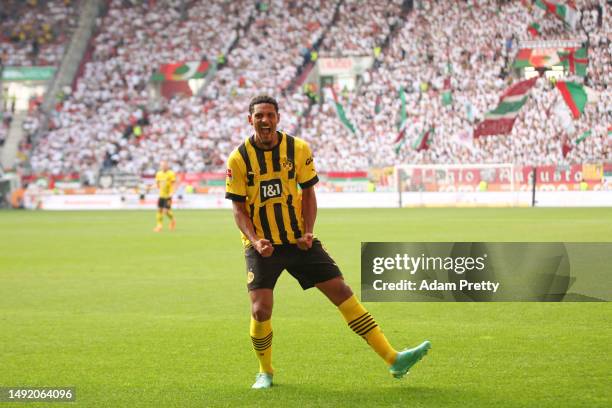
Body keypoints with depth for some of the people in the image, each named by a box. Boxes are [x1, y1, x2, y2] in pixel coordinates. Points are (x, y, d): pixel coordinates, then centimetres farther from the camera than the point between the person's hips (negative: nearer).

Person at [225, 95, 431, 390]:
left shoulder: (298, 149, -2)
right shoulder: (239, 159, -8)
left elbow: (308, 192, 6)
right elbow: (238, 208, -4)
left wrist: (308, 232, -8)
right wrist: (255, 241, -19)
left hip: (299, 240, 2)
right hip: (261, 244, -2)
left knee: (342, 292, -2)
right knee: (261, 310, -15)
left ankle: (393, 359, -1)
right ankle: (265, 371, 13)